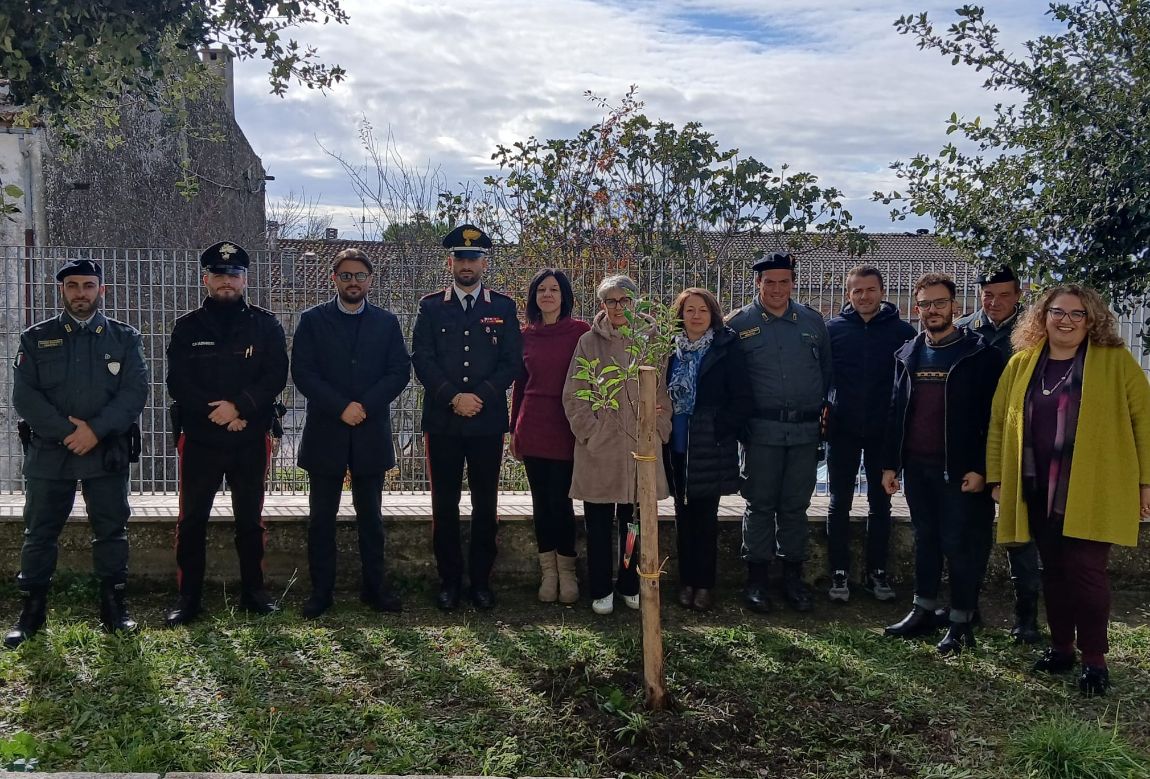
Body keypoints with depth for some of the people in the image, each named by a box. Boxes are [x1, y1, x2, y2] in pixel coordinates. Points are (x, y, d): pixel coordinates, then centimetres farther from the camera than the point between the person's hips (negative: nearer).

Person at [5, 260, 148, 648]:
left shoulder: (125, 338, 5)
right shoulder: (36, 338, 6)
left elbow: (136, 391, -4)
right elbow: (24, 395, -2)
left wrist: (96, 430, -16)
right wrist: (67, 431, -14)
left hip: (107, 453, 0)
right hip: (48, 452, 0)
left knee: (111, 531, 6)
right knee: (39, 532, 5)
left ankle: (113, 607, 16)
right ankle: (32, 612, 16)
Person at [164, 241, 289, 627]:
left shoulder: (265, 324, 3)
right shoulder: (187, 327, 4)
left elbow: (276, 376, -6)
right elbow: (178, 383, -3)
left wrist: (239, 406, -18)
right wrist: (217, 412, -14)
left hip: (251, 439, 0)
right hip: (199, 439, 0)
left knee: (250, 519, 10)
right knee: (192, 520, 3)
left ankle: (254, 591, 21)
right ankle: (189, 598, 12)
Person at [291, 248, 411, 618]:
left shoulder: (386, 322, 8)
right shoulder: (312, 320, 4)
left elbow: (400, 371, 0)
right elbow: (302, 372, -5)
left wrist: (364, 406, -13)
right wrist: (341, 407, -15)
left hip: (371, 433, 1)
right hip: (325, 433, -1)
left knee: (370, 516, 9)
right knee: (321, 517, 4)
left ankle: (374, 587, 18)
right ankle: (320, 591, 13)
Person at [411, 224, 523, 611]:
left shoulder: (503, 307, 8)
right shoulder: (430, 306, 8)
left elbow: (512, 362, 1)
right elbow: (421, 359, 0)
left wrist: (480, 397, -11)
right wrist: (452, 397, -12)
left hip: (488, 422, 0)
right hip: (442, 421, 0)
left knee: (485, 504, 5)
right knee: (444, 504, 4)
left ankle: (481, 580, 15)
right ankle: (449, 580, 14)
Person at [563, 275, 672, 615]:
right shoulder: (589, 342, 3)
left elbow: (664, 393, 9)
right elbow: (573, 396, 2)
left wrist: (658, 430, 1)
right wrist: (590, 432, -6)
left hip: (640, 446, 1)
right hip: (599, 447, -1)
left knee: (635, 521, 8)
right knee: (598, 523, 5)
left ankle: (631, 586, 22)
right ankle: (601, 590, 17)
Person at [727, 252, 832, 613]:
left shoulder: (813, 321, 8)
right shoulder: (738, 324, -2)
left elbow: (827, 370, 15)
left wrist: (825, 409, 8)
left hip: (805, 430, 3)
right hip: (762, 431, -3)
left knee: (796, 506, 10)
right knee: (760, 505, 3)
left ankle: (793, 576, 21)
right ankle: (756, 578, 13)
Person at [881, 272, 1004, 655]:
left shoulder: (980, 354, -5)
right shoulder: (908, 354, 11)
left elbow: (991, 416, -8)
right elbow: (896, 411, 12)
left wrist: (980, 468, -13)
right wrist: (890, 463, 9)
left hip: (960, 469, -5)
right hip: (917, 466, 5)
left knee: (959, 544, 0)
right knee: (925, 539, 14)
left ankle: (961, 622, 11)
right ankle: (923, 611, 24)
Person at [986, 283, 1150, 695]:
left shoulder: (1116, 361, -1)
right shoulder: (1022, 363, 9)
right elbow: (999, 421, 11)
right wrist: (996, 476, 7)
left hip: (1092, 490, -4)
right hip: (1039, 489, 4)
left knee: (1086, 570, -5)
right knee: (1053, 571, 11)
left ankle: (1094, 659, 8)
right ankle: (1060, 647, 24)